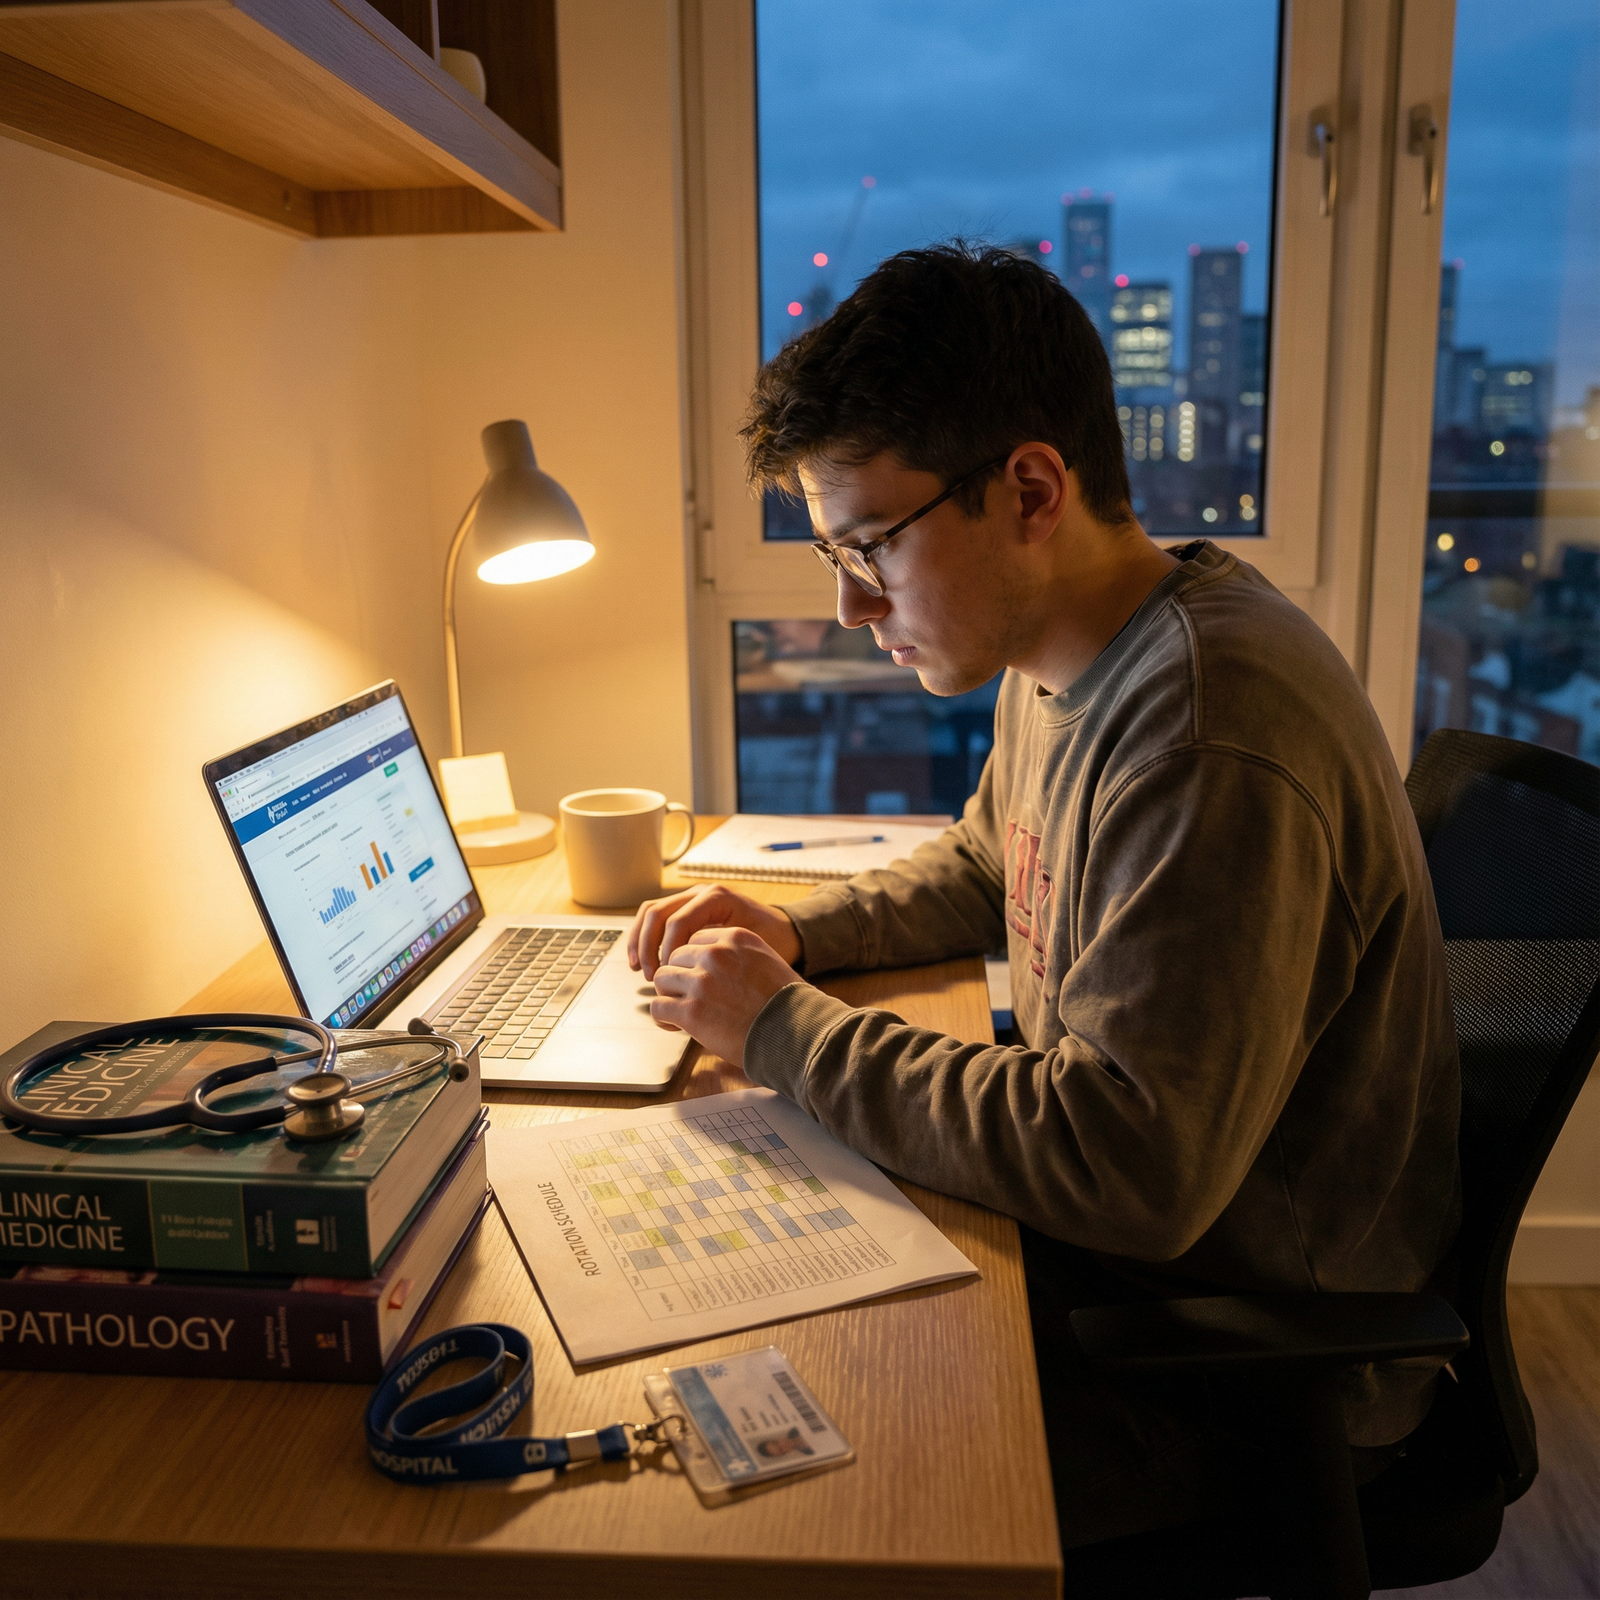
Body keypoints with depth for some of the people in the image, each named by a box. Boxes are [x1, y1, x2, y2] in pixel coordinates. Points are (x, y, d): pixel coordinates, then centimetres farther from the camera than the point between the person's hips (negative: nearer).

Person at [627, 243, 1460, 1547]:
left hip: (1264, 1374, -8)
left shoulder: (1208, 733, -31)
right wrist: (796, 934, 1)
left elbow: (1132, 1172, -32)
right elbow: (985, 869, 19)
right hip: (1115, 1229, 8)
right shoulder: (1067, 658, 1)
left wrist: (787, 1031, -24)